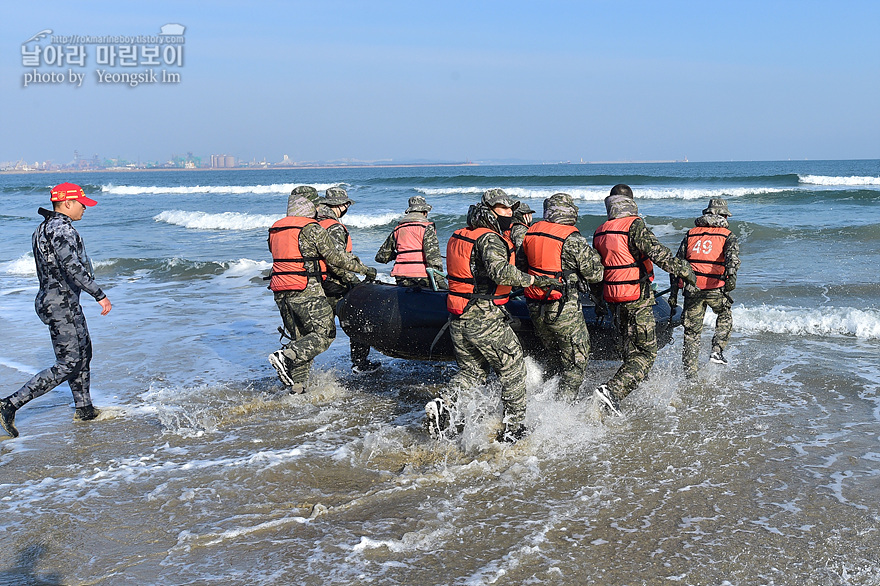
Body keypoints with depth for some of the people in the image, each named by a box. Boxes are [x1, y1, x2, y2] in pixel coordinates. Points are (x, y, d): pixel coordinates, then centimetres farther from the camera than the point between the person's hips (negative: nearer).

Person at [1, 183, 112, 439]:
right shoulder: (62, 229, -19)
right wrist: (100, 295, -26)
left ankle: (84, 408, 31)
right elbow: (73, 267, -29)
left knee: (83, 353, 19)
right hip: (62, 305, -11)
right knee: (68, 364, -6)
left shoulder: (44, 227, 14)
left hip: (49, 299, 11)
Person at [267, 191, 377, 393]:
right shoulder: (312, 229, -6)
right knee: (325, 333, -2)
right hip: (306, 291, -7)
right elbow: (335, 257, -5)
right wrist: (364, 269, 5)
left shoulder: (275, 229, 14)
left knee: (300, 338, 14)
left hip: (280, 292, 8)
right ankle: (286, 357, -18)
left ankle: (297, 386, 8)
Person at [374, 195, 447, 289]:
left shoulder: (397, 230, 17)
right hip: (421, 277, -5)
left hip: (401, 280, 5)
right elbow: (433, 255, -11)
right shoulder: (426, 227, 1)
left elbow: (380, 257, 22)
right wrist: (439, 279, -11)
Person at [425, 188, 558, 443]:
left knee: (471, 371, 21)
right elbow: (501, 272, -32)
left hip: (458, 321, 8)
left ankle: (444, 404, -2)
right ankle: (513, 428, 13)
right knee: (513, 370, 8)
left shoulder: (461, 236, 13)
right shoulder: (489, 239, -14)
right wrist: (535, 280, -27)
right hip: (484, 319, -8)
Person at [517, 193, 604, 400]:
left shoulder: (531, 232, 3)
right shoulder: (573, 239, -15)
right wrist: (595, 255, 9)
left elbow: (520, 265, 15)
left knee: (555, 358, 22)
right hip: (563, 309, -6)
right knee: (576, 359, 7)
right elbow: (594, 274, -8)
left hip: (535, 308, 6)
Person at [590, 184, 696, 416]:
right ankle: (611, 390, -19)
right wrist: (683, 270, -12)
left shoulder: (599, 232, 9)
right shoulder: (634, 225, -13)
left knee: (629, 349, 21)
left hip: (613, 299, 7)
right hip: (637, 299, -7)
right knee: (646, 353, -4)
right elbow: (658, 253, -23)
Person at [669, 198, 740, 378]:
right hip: (715, 288, -2)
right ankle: (717, 351, 14)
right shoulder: (727, 235, 8)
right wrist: (731, 275, -30)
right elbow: (732, 255, -15)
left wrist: (673, 292, 15)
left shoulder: (690, 234, 17)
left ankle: (689, 373, 11)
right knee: (725, 316, 27)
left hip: (691, 288, 3)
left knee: (692, 330, 11)